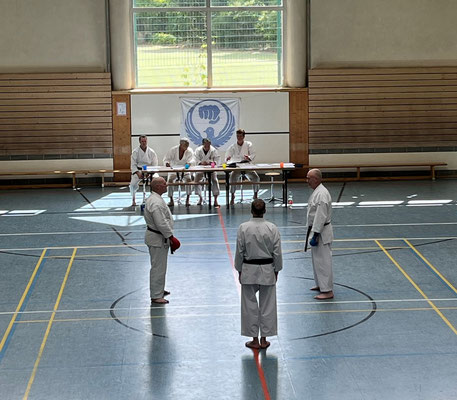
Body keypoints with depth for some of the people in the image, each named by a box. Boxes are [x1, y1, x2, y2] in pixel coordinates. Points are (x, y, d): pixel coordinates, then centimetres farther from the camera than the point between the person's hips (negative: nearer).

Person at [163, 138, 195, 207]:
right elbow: (166, 159, -4)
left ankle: (188, 199, -17)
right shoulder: (173, 150, -8)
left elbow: (192, 160, -20)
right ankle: (171, 200, -14)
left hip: (185, 170, 0)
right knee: (170, 180, -27)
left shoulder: (190, 151, -7)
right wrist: (167, 163, -28)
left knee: (189, 179, -29)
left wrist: (189, 163, -44)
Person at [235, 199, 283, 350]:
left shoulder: (243, 228, -11)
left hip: (249, 270, -1)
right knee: (267, 305, 10)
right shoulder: (272, 228, -8)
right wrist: (276, 270, 10)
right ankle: (264, 339, 15)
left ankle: (255, 340, 13)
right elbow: (277, 252, -2)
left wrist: (240, 271, 7)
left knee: (250, 305, 9)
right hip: (267, 270, 1)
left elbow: (239, 252, -5)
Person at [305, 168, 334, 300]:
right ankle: (321, 284, 32)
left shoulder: (321, 194, -23)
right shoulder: (317, 191, 11)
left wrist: (315, 236, -23)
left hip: (321, 232, -11)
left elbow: (320, 217, -25)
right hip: (316, 230, 11)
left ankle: (327, 291, -3)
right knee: (317, 259, 20)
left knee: (323, 261, -7)